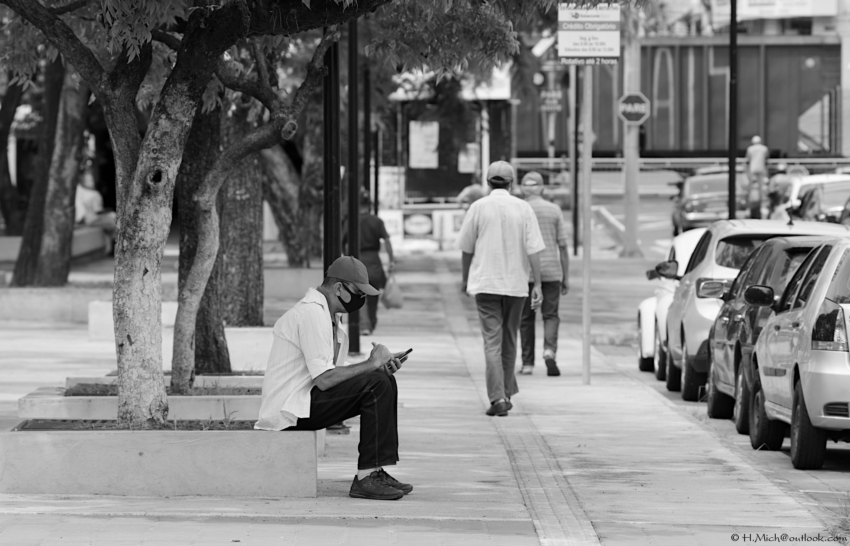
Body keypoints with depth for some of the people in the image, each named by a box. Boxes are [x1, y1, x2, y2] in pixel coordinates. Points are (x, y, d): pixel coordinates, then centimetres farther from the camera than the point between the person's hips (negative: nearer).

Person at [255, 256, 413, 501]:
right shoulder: (312, 313, -16)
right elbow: (324, 379, -23)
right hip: (288, 412, -10)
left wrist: (381, 366, 0)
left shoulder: (328, 316, 18)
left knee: (384, 381, 7)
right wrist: (371, 364, -13)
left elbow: (337, 374, 14)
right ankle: (366, 478, -20)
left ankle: (375, 472, 2)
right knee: (377, 386, -19)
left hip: (304, 402, 10)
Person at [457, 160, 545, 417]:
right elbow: (533, 249, -5)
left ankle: (498, 398, -17)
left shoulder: (479, 207, -3)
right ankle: (506, 394, 26)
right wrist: (537, 284, -2)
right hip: (516, 283, 2)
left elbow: (466, 249, 4)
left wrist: (466, 279, 18)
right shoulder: (523, 208, -1)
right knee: (509, 340, 17)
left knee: (492, 341, -5)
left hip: (485, 283, -2)